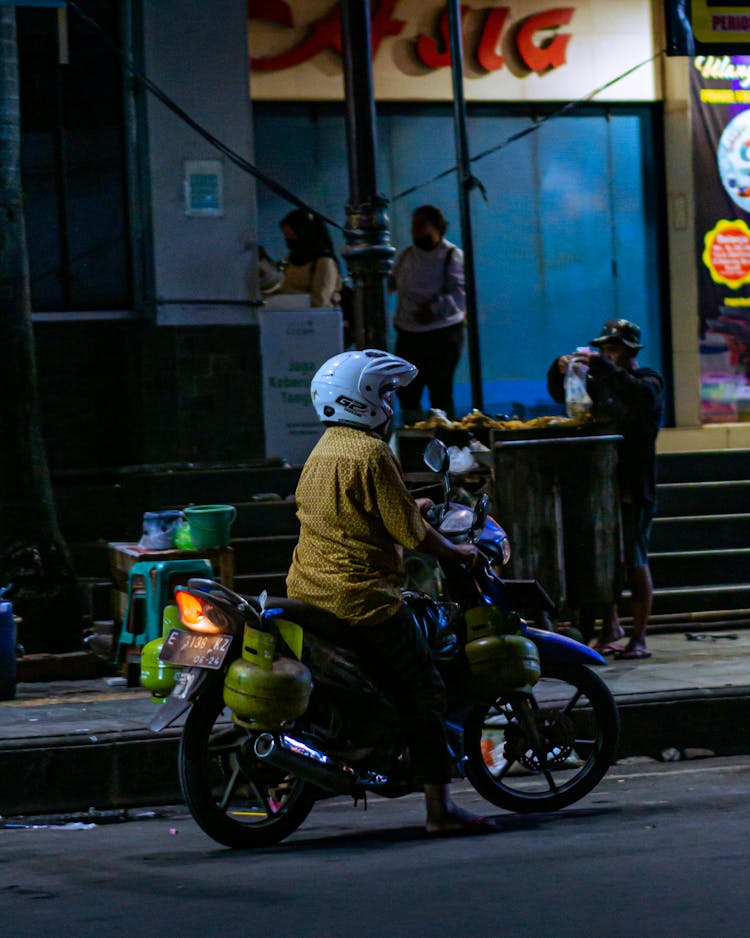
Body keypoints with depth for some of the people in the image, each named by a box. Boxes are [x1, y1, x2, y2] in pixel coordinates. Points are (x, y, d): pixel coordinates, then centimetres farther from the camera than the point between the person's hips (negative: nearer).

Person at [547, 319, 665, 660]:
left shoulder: (649, 380, -1)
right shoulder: (602, 382, 17)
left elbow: (639, 394, -24)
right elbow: (561, 394, 19)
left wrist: (602, 367, -30)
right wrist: (559, 371, -3)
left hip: (633, 488, -6)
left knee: (634, 561, -7)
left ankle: (639, 638, -4)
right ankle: (610, 626, 22)